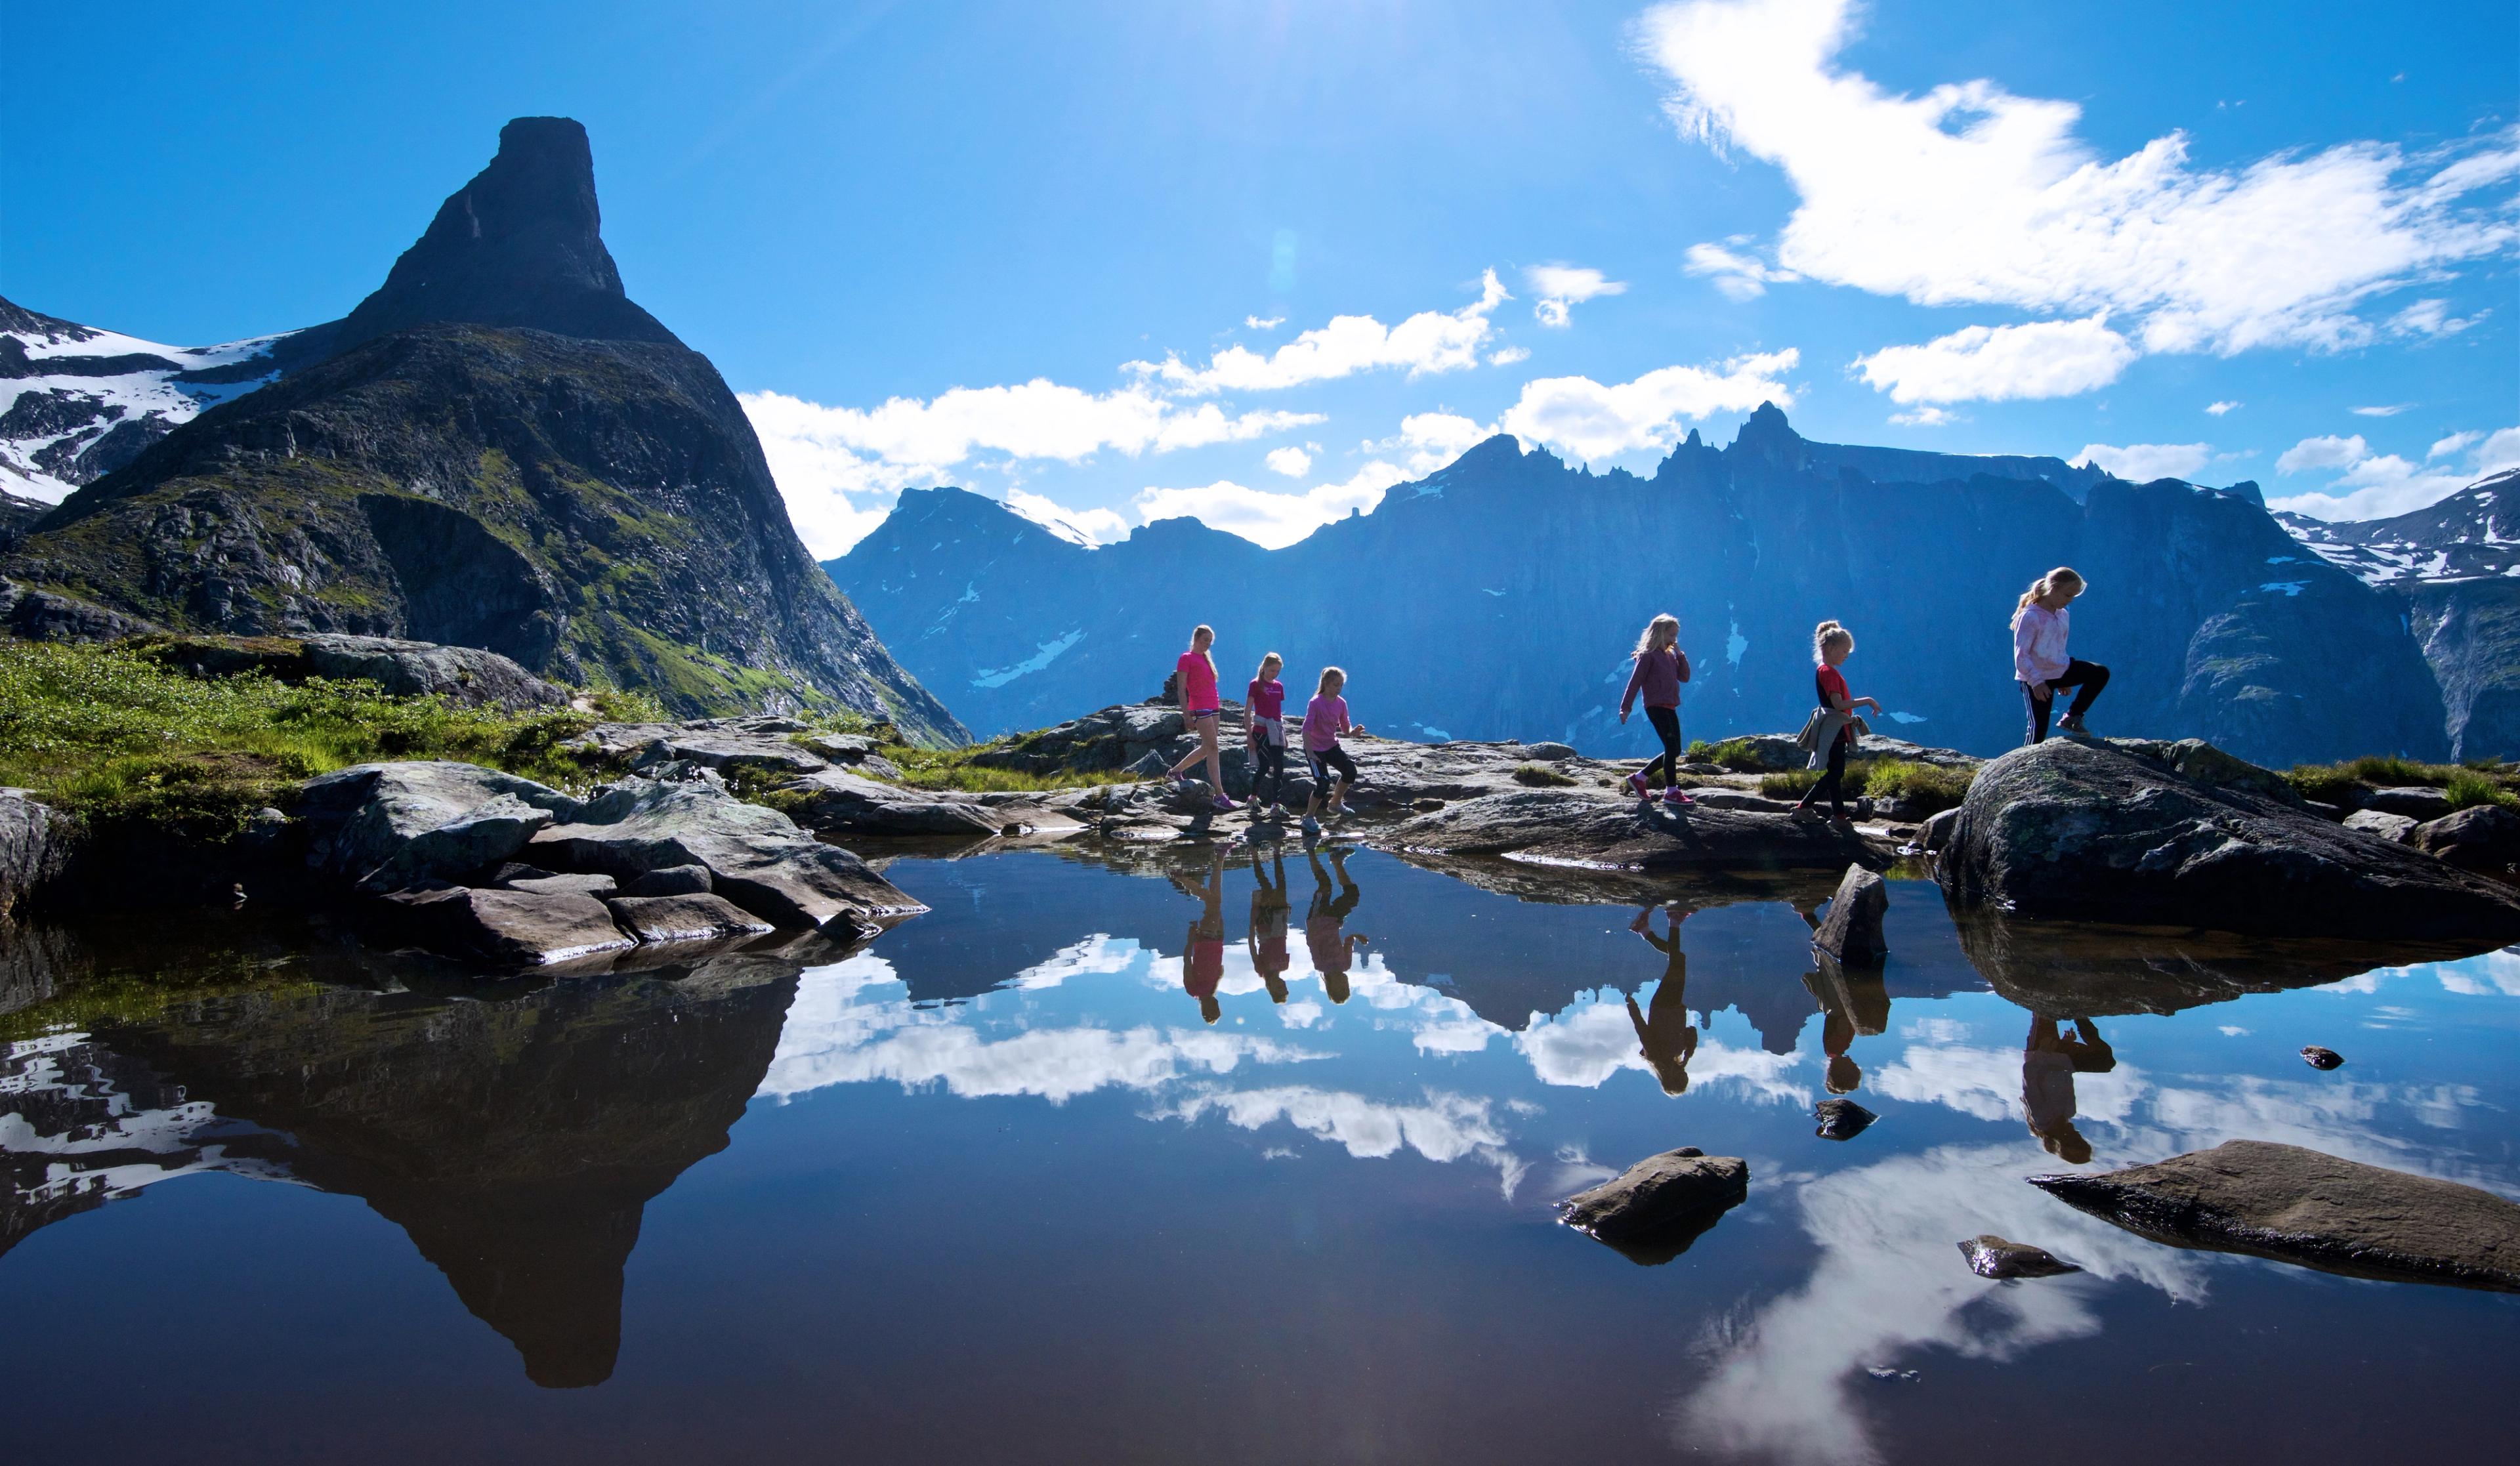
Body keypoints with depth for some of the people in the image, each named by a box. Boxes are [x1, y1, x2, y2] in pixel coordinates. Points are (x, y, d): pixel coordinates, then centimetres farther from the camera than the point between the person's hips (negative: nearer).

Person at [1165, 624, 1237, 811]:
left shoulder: (1206, 659, 19)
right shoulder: (1186, 658, -4)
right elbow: (1182, 689, -9)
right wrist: (1186, 715, -15)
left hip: (1214, 708, 9)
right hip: (1200, 709, -9)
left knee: (1206, 748, 12)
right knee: (1213, 749, -12)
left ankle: (1175, 771, 30)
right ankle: (1219, 795, -14)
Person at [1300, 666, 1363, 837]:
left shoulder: (1341, 703, -1)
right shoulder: (1315, 703, -19)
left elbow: (1345, 728, 6)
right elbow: (1307, 729, -24)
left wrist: (1353, 731, -18)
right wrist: (1309, 752, -32)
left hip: (1332, 746, 6)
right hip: (1315, 748, -6)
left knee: (1351, 770, -13)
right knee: (1323, 783, -16)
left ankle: (1335, 804, 10)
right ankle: (1308, 818, 3)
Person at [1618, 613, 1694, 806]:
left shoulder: (1669, 656, 18)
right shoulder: (1648, 655, -7)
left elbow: (1685, 677, 13)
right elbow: (1635, 682, -12)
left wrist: (1680, 654, 5)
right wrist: (1625, 707, -17)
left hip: (1669, 708, 9)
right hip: (1656, 707, -9)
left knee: (1674, 750, 10)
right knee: (1672, 748, -12)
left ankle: (1639, 778, 19)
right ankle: (1672, 792, -7)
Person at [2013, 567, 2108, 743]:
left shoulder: (2064, 615, 6)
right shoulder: (2030, 617, -19)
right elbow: (2021, 656, -22)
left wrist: (2064, 681, 24)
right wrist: (2036, 682, -31)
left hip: (2060, 671, 7)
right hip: (2036, 679, -7)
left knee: (2101, 673, -4)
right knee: (2039, 728, -6)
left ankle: (2072, 718, 0)